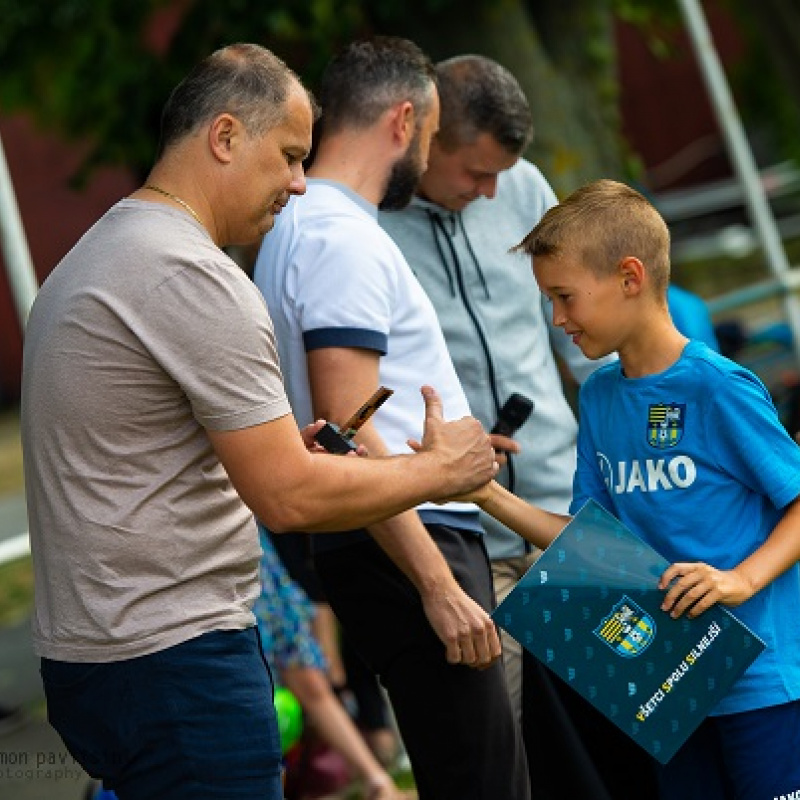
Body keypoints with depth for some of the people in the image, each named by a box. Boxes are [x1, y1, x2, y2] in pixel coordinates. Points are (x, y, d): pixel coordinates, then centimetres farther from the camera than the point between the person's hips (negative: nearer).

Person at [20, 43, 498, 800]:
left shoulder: (97, 254, 16)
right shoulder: (192, 276, -16)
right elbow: (289, 499, -18)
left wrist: (281, 449, 12)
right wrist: (440, 469, -5)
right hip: (173, 660, -10)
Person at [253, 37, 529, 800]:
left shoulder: (299, 225, 18)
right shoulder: (343, 240, -15)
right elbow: (347, 434, -22)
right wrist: (439, 586, -23)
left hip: (402, 539, 11)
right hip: (402, 546, -11)